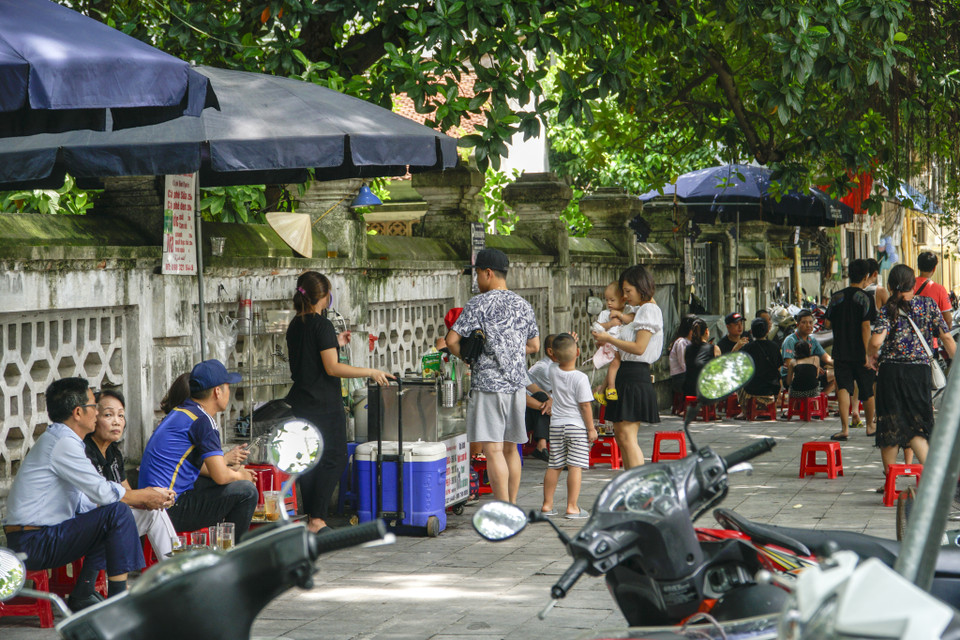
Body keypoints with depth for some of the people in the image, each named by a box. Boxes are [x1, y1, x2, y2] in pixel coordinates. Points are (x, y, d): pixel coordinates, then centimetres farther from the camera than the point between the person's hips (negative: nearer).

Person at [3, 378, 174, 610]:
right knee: (118, 512, -18)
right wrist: (146, 497, -1)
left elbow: (91, 497, 17)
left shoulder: (57, 439, 18)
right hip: (34, 544, -11)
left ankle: (82, 596, 13)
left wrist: (143, 497, 9)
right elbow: (103, 492, -17)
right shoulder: (62, 443, -15)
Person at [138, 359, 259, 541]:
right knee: (246, 491, -12)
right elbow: (221, 476, -18)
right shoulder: (202, 420, -14)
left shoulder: (180, 412, 16)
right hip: (170, 510, -11)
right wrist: (240, 476, 3)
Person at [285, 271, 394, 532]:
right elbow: (332, 368, -19)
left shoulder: (295, 325, 9)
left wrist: (334, 344, 24)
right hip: (324, 403, -8)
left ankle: (311, 517, 13)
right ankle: (317, 520, -7)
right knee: (334, 459, -2)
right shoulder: (322, 325, -15)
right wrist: (371, 372, -13)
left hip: (300, 401, 8)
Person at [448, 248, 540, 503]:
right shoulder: (523, 305, 12)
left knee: (493, 449, -8)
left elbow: (452, 340, -10)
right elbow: (534, 346, 21)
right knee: (510, 448, 14)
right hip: (517, 384, 7)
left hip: (489, 384, -7)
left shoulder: (480, 303, -8)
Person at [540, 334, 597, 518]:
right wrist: (591, 428, -5)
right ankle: (572, 507, -8)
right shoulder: (580, 378, -13)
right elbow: (585, 405, -12)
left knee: (554, 466, 12)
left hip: (556, 426, 5)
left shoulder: (553, 372, 1)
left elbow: (559, 363, 27)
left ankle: (547, 504, 18)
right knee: (575, 466, -5)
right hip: (577, 427, -5)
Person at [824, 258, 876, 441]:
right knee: (868, 391, 14)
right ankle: (870, 425, 30)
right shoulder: (864, 297, -8)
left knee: (843, 388, -3)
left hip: (841, 352, 2)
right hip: (860, 353, -2)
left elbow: (827, 324, 8)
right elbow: (866, 326, -15)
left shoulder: (837, 297, 3)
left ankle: (845, 428, -17)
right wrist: (867, 353, -15)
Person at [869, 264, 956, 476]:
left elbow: (877, 340, -19)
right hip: (920, 371, 2)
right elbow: (946, 338, 3)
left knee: (890, 426, 8)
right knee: (917, 426, 7)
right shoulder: (928, 304, 3)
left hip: (891, 371, -2)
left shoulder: (889, 309, -4)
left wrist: (872, 354, 3)